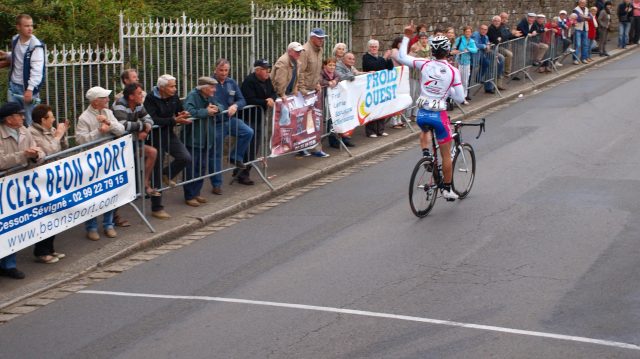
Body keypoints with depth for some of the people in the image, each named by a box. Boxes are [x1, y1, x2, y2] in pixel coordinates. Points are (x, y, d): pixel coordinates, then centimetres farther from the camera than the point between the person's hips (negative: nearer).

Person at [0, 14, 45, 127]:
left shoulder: (36, 46, -18)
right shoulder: (15, 40, 4)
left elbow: (37, 70, -23)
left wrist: (30, 89, -29)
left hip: (28, 88, -6)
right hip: (14, 85, 7)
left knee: (29, 122, -1)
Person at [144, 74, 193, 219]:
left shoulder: (174, 96, 1)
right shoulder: (151, 99, -18)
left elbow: (179, 109, 14)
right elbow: (153, 120, -27)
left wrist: (183, 115, -12)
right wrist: (174, 120, -29)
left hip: (169, 135, 6)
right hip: (156, 136, -6)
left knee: (185, 158, -14)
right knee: (157, 173, 2)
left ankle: (167, 175, 18)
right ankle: (156, 208, 12)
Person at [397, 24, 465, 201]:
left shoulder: (425, 64, -7)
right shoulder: (453, 71, -10)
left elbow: (401, 57, 3)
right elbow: (460, 98, -7)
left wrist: (406, 37, 10)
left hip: (421, 114, 2)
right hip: (439, 115, -2)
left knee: (424, 130, 40)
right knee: (446, 154, 13)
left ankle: (425, 153, 14)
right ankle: (447, 189, 19)